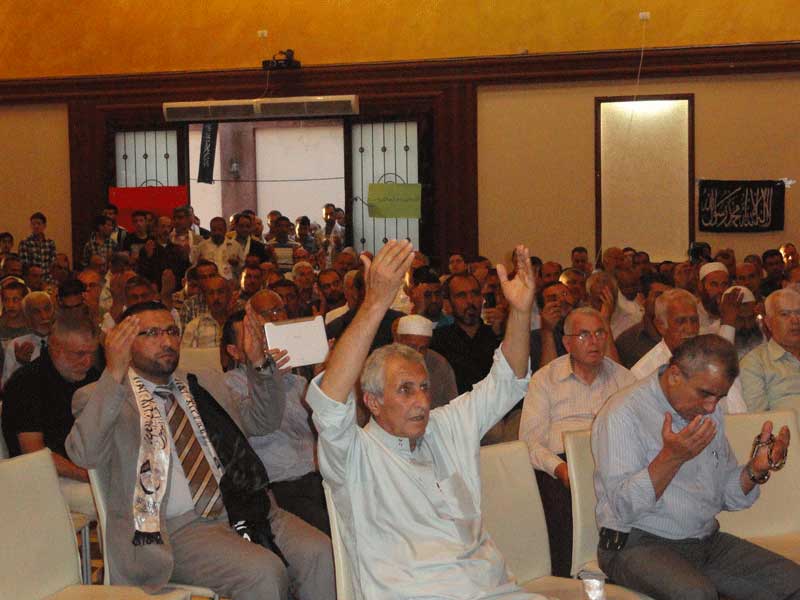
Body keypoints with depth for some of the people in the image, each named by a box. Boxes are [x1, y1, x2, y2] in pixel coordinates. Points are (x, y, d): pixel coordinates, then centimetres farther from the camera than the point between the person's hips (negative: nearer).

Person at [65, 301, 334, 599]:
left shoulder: (201, 387, 21)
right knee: (263, 573, -28)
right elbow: (85, 453, -18)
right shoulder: (100, 398, 2)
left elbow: (263, 421, 19)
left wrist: (259, 362, 2)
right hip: (176, 527, -5)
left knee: (321, 554, -16)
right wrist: (114, 374, -29)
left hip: (240, 507, 6)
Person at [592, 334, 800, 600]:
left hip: (707, 540, 7)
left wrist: (756, 469, -6)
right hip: (639, 545, -7)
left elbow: (728, 495, 15)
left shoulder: (708, 411, 12)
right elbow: (623, 508, -19)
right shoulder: (623, 413, -12)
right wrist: (671, 457, -30)